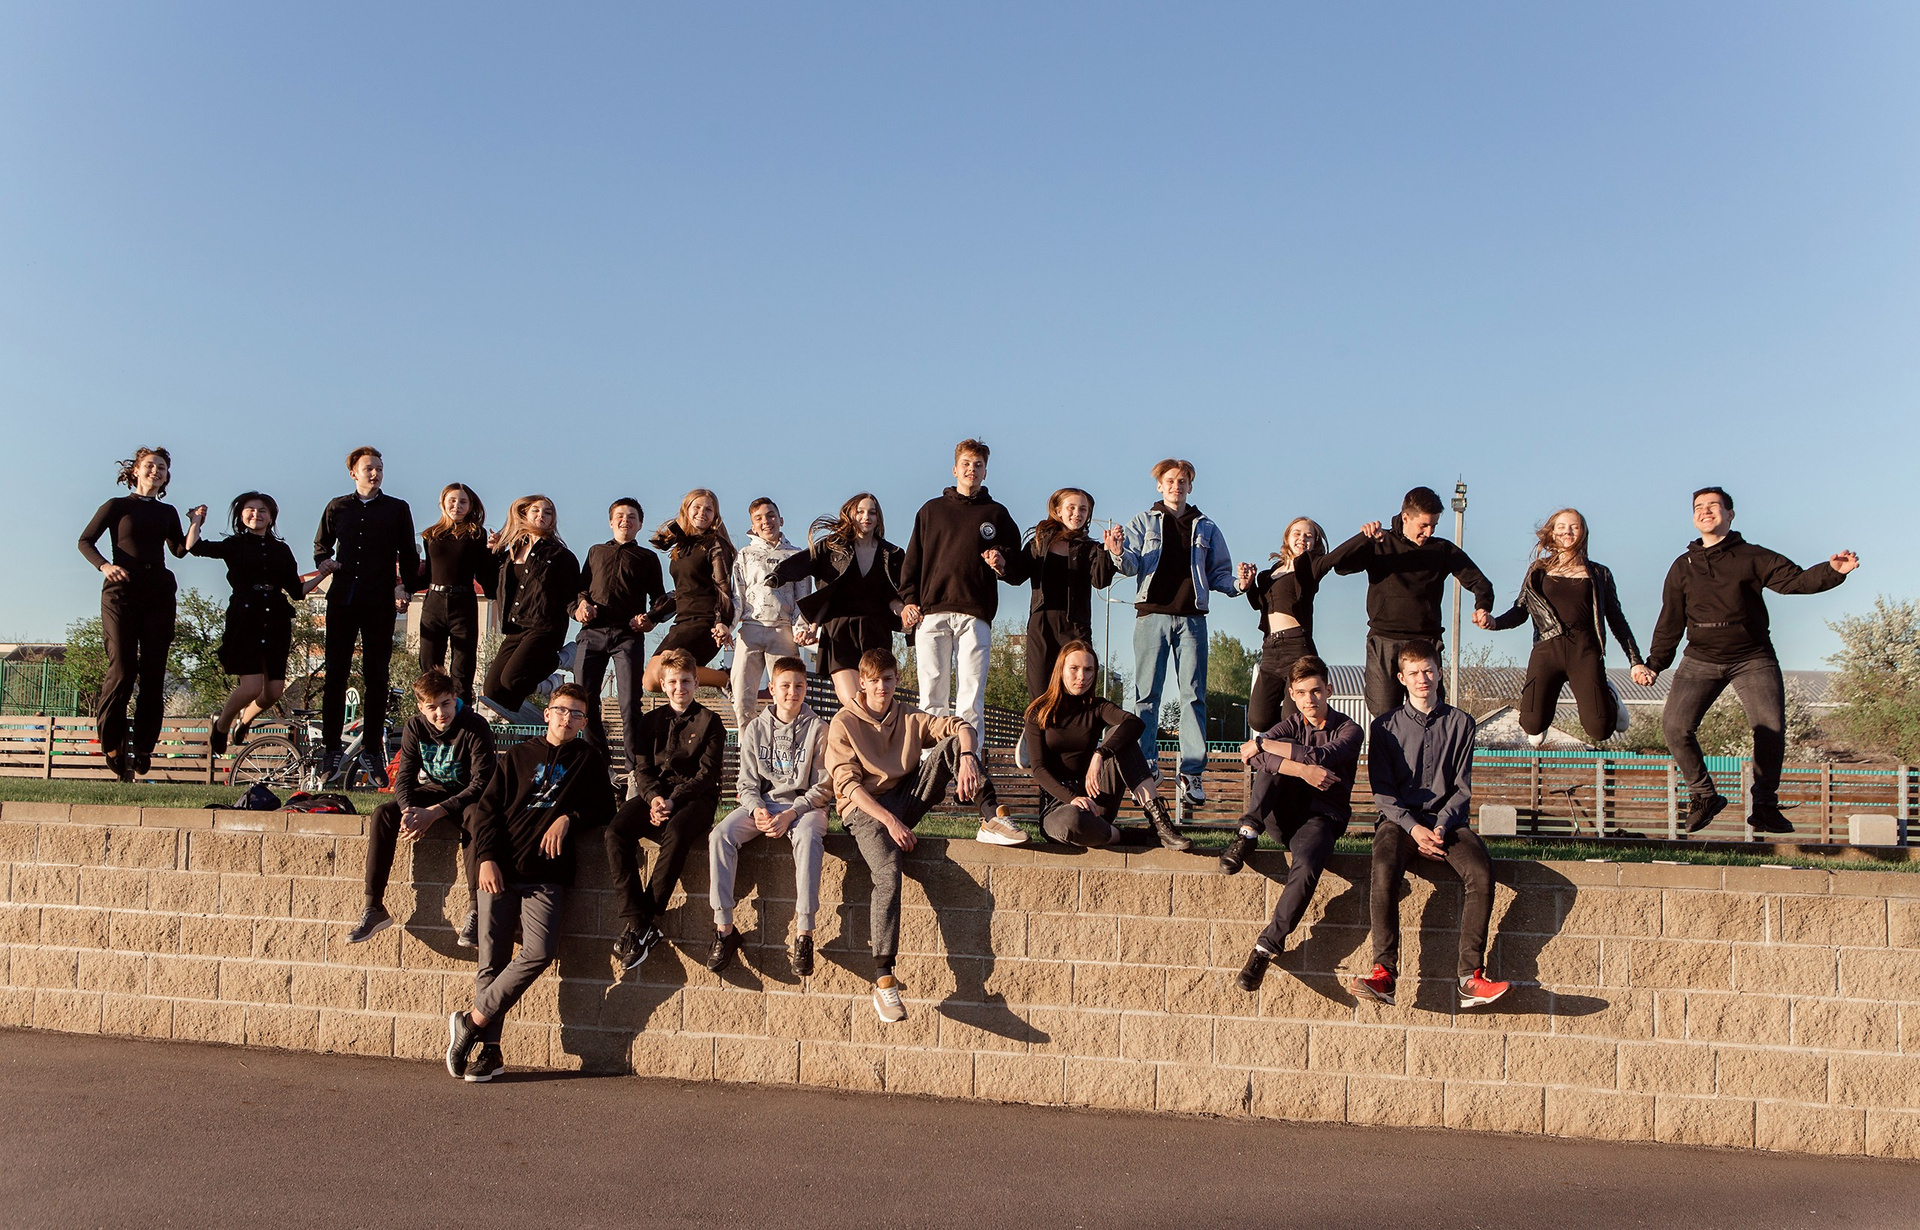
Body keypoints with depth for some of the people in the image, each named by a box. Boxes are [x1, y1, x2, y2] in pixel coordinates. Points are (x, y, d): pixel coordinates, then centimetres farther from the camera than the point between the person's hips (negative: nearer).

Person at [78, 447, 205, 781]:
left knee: (153, 672, -3)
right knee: (122, 669, -13)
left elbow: (181, 549, 9)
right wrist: (104, 565, -13)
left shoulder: (167, 513, 18)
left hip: (158, 594, 3)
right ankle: (112, 744, -2)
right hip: (121, 593, -3)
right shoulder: (117, 506, 8)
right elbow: (85, 541, 5)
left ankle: (143, 748, 2)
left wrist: (195, 524, -7)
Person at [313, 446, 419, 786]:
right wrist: (323, 560, 4)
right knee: (336, 674, 0)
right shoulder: (338, 507, 13)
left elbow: (409, 554, 10)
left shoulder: (397, 509, 9)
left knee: (376, 677, -1)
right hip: (342, 599, 1)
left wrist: (403, 586, -2)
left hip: (380, 603, -1)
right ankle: (331, 749, 4)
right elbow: (321, 543, 25)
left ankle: (373, 751, 4)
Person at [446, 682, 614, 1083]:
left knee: (540, 951, -20)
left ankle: (472, 1020, -8)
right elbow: (488, 807, 11)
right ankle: (489, 1050, 4)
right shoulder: (519, 755, 17)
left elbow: (604, 808, 13)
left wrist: (569, 817, -7)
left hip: (545, 873, -1)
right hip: (500, 869, 1)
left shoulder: (588, 760, 16)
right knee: (492, 959, -2)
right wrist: (487, 858, -3)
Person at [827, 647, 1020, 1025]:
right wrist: (889, 821, -21)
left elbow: (959, 726, 1)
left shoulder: (908, 718, 12)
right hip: (864, 809, -4)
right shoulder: (843, 724, 0)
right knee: (887, 873, -33)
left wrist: (967, 758, -23)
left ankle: (991, 818, -18)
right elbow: (848, 783, -10)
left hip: (905, 801, 4)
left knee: (952, 744, -12)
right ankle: (883, 980, -34)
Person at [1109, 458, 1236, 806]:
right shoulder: (1143, 523, 13)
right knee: (1146, 695, -3)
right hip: (1153, 614, -1)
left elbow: (1219, 573, 17)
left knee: (1194, 695, -4)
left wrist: (1237, 584, -4)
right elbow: (1131, 565, 1)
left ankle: (1192, 773, -3)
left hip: (1191, 617, 1)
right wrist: (1119, 553, -22)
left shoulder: (1206, 528, 18)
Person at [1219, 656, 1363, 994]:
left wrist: (1262, 744, -15)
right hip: (1283, 816, 3)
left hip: (1321, 819, -3)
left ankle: (1268, 946, -25)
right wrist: (1301, 770, -26)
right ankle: (1247, 833, -23)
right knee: (1271, 760, -22)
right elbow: (1254, 758, -11)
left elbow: (1317, 757, -20)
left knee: (1306, 867, -35)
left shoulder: (1348, 730, 3)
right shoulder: (1292, 725, 11)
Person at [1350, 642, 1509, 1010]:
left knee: (1481, 872, -30)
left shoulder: (1460, 724, 11)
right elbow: (1381, 789, 2)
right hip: (1400, 819, -1)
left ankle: (1470, 975, -29)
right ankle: (1384, 972, -34)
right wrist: (1413, 827, -14)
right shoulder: (1386, 726, 9)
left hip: (1447, 819, 1)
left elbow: (1462, 788, 7)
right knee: (1384, 870, -34)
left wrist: (1441, 827, -11)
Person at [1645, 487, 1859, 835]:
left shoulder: (1753, 558, 5)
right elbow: (1671, 622, 15)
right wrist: (1655, 663, 13)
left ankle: (1764, 804, 4)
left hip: (1753, 659, -1)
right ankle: (1702, 795, 1)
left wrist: (1832, 570, -28)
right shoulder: (1683, 567, 12)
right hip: (1701, 660, 2)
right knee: (1675, 724, -17)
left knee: (1771, 727, -15)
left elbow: (1796, 580, -9)